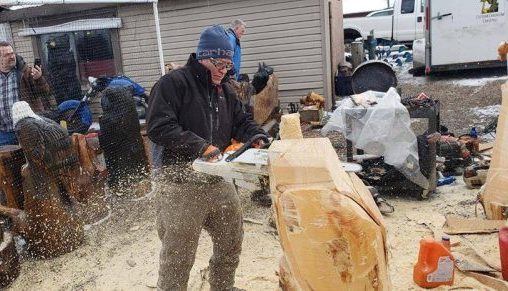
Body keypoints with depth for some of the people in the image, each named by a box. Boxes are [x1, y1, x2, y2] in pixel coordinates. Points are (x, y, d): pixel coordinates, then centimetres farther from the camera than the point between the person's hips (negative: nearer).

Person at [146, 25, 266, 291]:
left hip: (218, 183, 8)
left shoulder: (225, 90, 13)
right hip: (181, 186, -7)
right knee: (178, 258, 3)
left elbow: (241, 122, 16)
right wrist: (201, 147, -26)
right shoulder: (173, 83, -10)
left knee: (231, 242, 21)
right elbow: (158, 127, -20)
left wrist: (258, 137, -6)